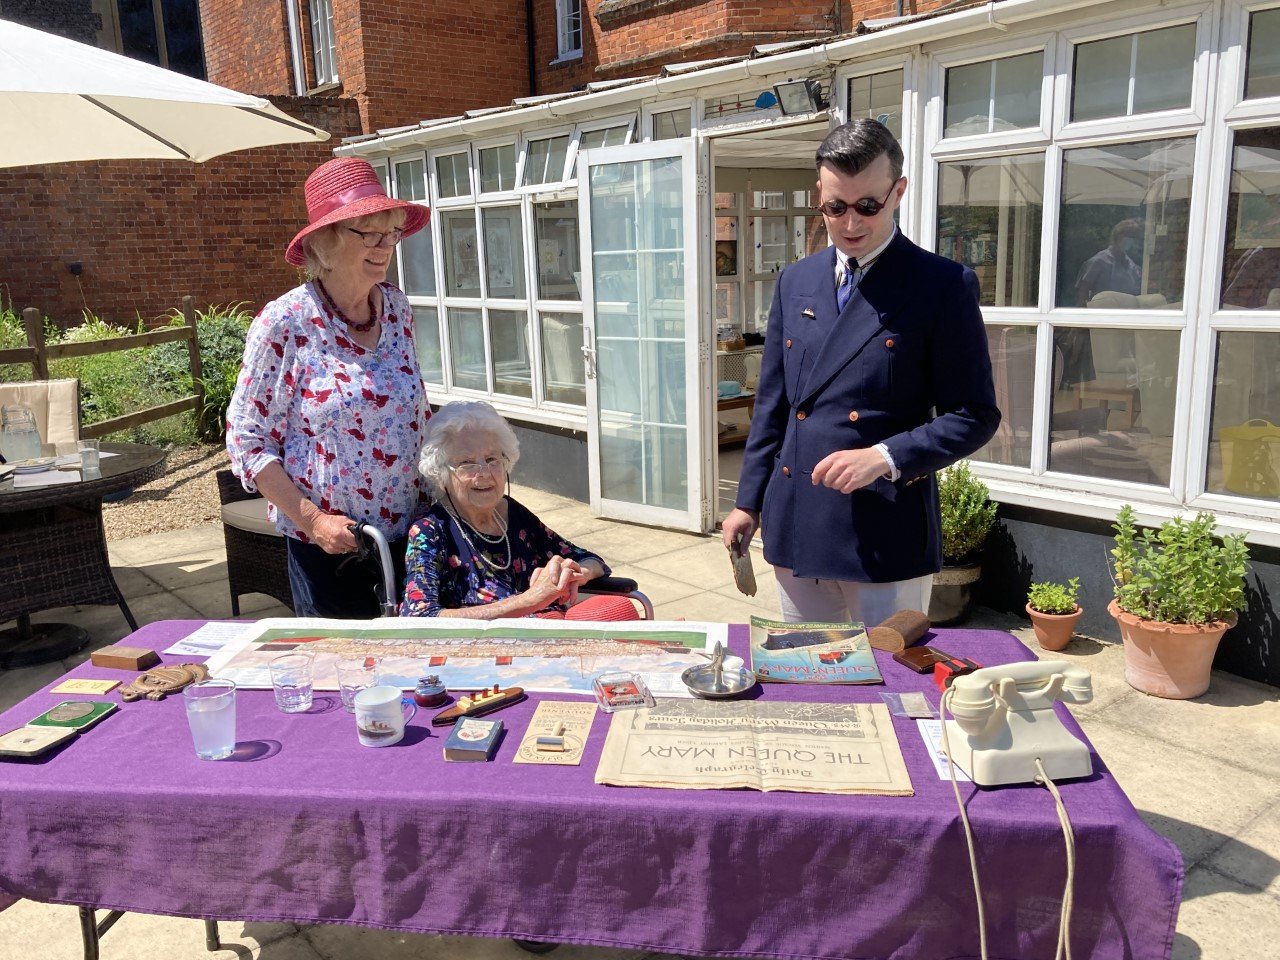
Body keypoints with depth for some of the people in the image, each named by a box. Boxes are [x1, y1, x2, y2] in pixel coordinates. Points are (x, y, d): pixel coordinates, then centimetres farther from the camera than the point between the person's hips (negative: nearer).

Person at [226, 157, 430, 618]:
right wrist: (312, 519, -17)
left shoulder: (397, 309, 2)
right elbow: (246, 441, -10)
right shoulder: (284, 323, -13)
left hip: (409, 531, 5)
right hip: (327, 545, -4)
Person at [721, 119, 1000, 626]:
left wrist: (885, 457, -19)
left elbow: (974, 415, -6)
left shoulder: (945, 286, -6)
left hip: (887, 533, -4)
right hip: (795, 526, 5)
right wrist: (749, 501, 11)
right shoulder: (796, 281, 10)